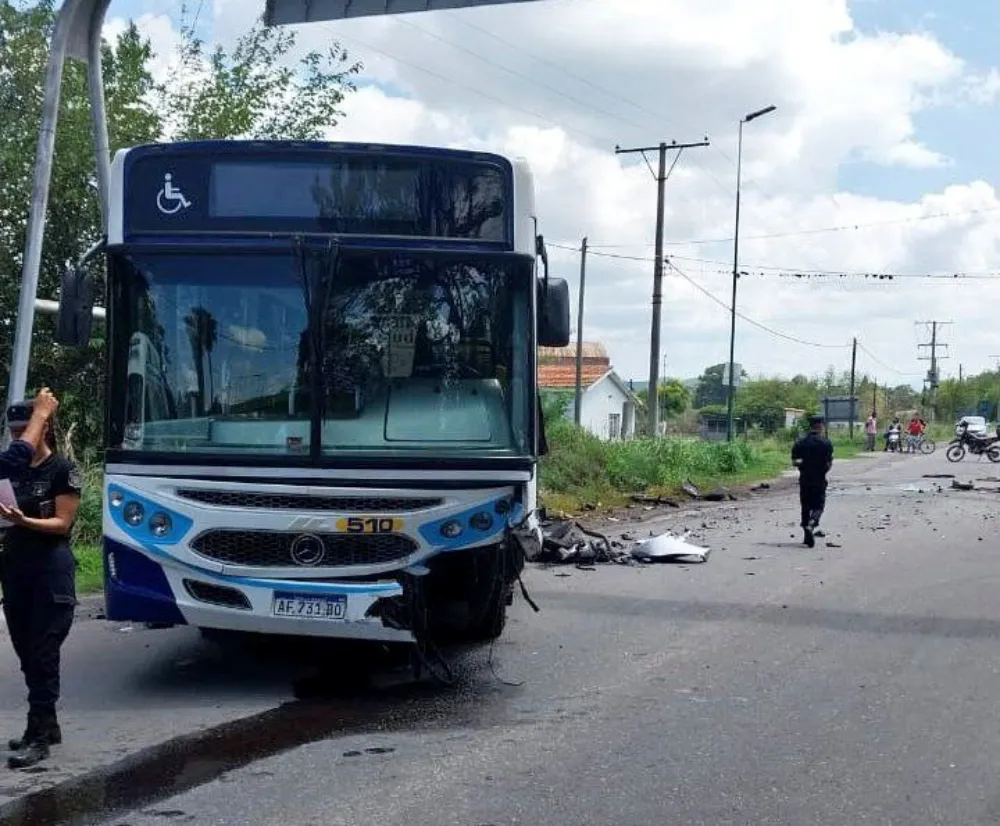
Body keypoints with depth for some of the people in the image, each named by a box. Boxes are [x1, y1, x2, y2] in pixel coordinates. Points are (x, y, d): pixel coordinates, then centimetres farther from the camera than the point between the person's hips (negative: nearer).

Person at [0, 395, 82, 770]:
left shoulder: (63, 470, -5)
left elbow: (62, 523, -10)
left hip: (51, 569, -7)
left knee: (44, 653, -8)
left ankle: (38, 735, -8)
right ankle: (47, 725, 20)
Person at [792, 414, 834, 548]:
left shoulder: (800, 442, 0)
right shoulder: (826, 443, -8)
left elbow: (794, 462, -2)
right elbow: (829, 463, -8)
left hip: (804, 480, 3)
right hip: (819, 480, -3)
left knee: (806, 507, 12)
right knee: (818, 506, 4)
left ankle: (807, 536, 14)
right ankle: (811, 525, -24)